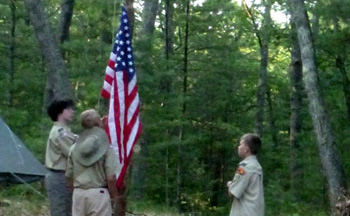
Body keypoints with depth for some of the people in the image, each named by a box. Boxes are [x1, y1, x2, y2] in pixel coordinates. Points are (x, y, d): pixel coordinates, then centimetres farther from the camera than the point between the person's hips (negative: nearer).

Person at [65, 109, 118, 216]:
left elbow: (70, 176, 8)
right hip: (99, 193, -4)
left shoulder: (74, 148, 4)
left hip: (78, 193, 4)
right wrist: (112, 195, 2)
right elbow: (111, 178, -13)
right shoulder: (107, 149, -8)